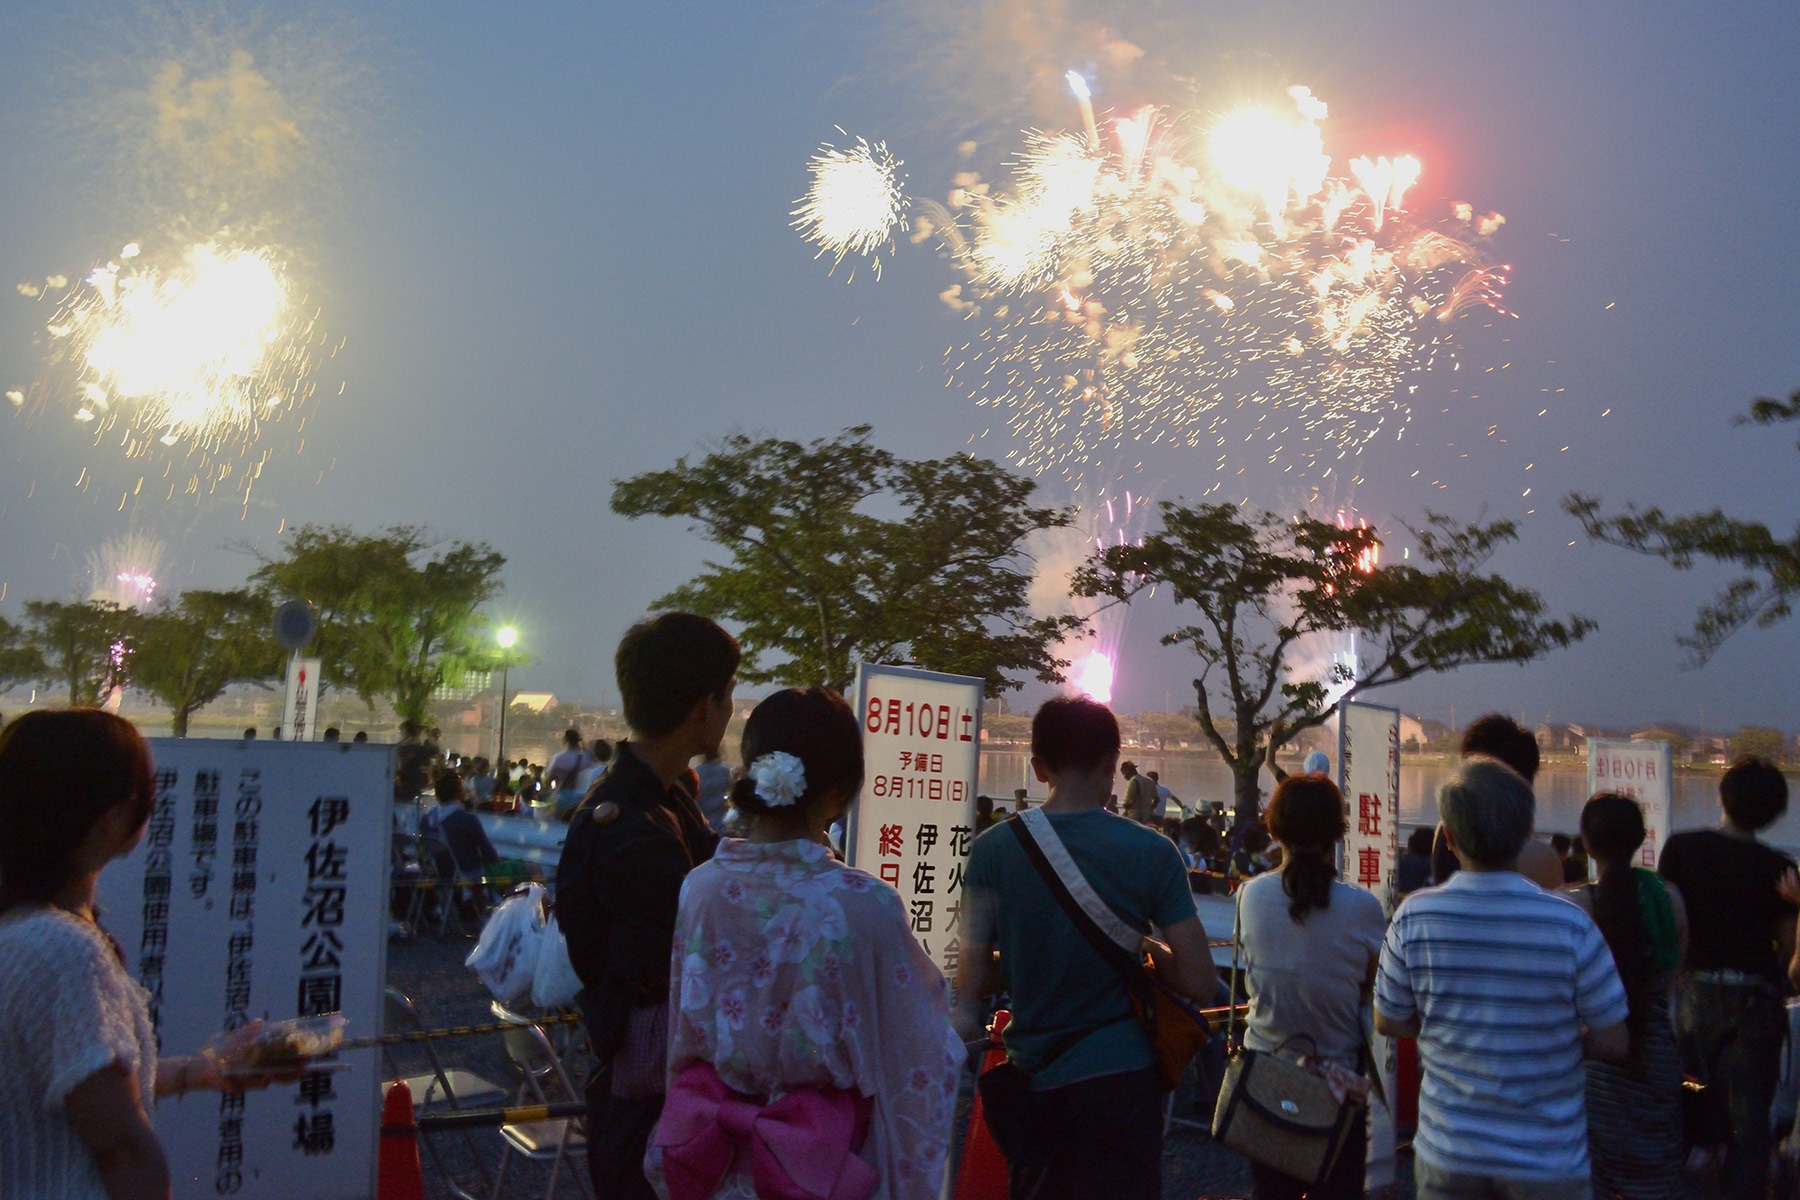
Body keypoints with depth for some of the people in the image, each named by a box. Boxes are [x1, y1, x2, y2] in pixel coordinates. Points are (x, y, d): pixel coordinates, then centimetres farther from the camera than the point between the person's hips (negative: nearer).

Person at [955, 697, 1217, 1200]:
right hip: (1119, 1077, -2)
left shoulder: (992, 849, -6)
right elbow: (1201, 984, -9)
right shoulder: (1151, 852, -10)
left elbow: (972, 977, -9)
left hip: (1032, 1078, 2)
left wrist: (965, 1017, 12)